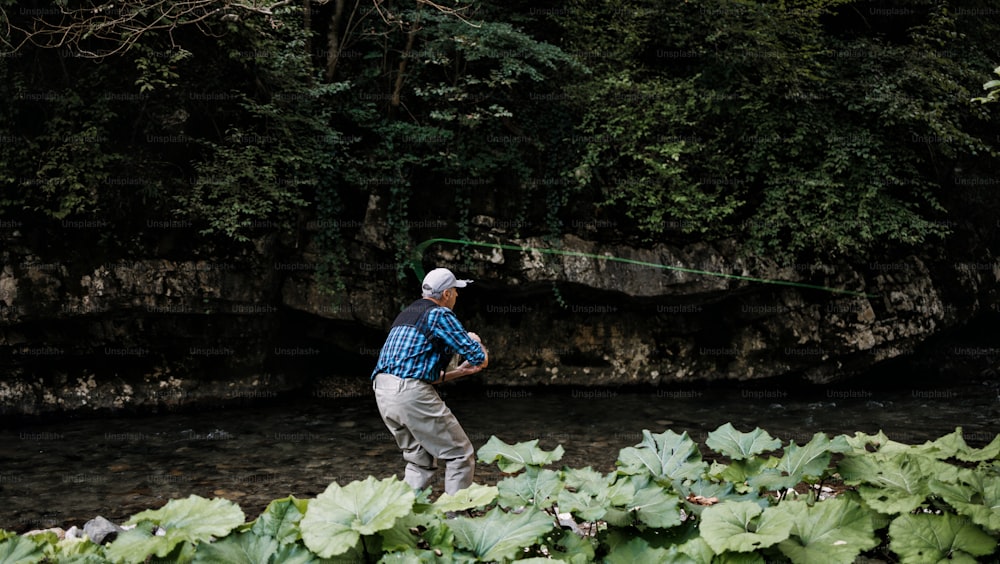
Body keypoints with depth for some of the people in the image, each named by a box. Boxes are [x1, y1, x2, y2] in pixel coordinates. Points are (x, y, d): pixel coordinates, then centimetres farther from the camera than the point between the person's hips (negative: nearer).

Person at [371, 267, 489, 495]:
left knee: (421, 461, 20)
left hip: (383, 393, 9)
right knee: (461, 455, 2)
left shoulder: (406, 314, 25)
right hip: (411, 393, -9)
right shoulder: (439, 314, -2)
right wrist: (475, 340, 19)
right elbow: (480, 359, -3)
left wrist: (459, 372, 26)